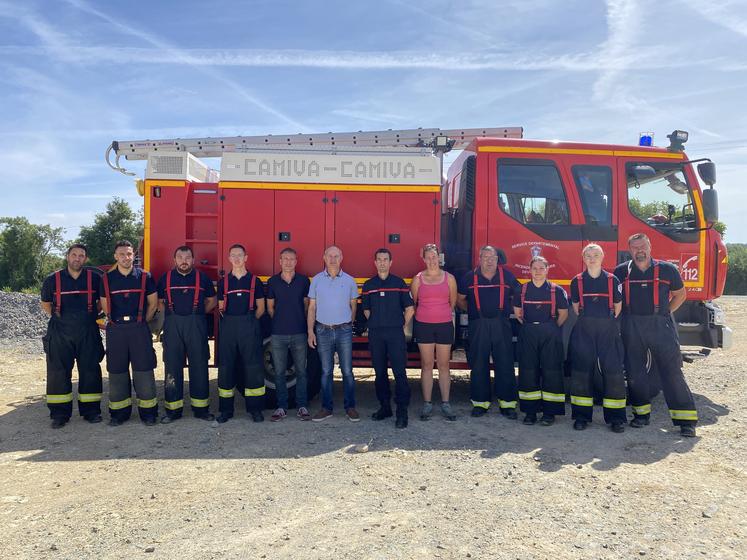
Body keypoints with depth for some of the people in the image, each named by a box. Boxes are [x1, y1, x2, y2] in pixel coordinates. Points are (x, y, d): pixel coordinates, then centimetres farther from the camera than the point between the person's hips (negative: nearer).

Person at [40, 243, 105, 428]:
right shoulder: (53, 280, 2)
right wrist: (60, 318, 11)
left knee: (90, 371, 3)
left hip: (88, 333, 0)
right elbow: (45, 304, 17)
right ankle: (59, 413, 11)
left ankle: (90, 410, 13)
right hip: (60, 334, 0)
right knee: (58, 372, 2)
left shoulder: (95, 279, 1)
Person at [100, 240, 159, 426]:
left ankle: (148, 411, 7)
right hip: (115, 329, 2)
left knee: (144, 370, -1)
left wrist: (142, 322, 7)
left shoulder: (144, 276, 2)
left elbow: (153, 303, 9)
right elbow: (104, 305, 15)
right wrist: (116, 321, 11)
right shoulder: (107, 279, 6)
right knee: (116, 371, 6)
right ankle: (119, 412, 17)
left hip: (139, 328, -1)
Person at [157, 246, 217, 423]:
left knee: (199, 367, 2)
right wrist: (173, 315, 5)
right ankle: (173, 409, 12)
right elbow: (159, 302, 16)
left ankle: (201, 408, 11)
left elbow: (212, 300, 15)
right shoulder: (166, 278, 9)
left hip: (196, 327, 0)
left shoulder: (202, 278, 7)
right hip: (172, 327, 1)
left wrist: (198, 314, 6)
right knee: (172, 368, 3)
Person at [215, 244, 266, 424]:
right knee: (225, 367, 3)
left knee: (253, 366, -1)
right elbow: (221, 307, 13)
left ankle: (255, 408, 7)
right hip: (228, 326, 2)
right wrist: (230, 320, 2)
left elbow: (260, 308, 7)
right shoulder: (223, 281, 11)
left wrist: (249, 321, 0)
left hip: (249, 326, -2)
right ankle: (226, 409, 11)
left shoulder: (254, 281, 6)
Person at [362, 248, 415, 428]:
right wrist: (377, 324, 10)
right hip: (375, 334, 3)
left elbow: (410, 309, 5)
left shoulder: (399, 283, 3)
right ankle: (384, 407, 20)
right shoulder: (368, 285, 10)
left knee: (400, 372, -5)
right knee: (380, 372, 8)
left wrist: (401, 326, 5)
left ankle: (402, 411, -1)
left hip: (395, 334, -3)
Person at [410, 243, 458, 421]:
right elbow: (412, 303, 11)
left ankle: (445, 403, 12)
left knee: (443, 365, 5)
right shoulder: (418, 279, 1)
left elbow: (452, 303, 13)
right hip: (424, 326, 0)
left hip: (445, 325, 0)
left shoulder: (449, 278, 2)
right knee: (426, 365, 5)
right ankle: (427, 404, 11)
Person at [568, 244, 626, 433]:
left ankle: (616, 417, 5)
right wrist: (587, 320, 10)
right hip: (584, 329, 1)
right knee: (582, 370, 0)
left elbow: (618, 306, 9)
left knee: (613, 370, -3)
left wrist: (606, 321, 12)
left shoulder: (612, 280, 3)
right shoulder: (577, 281, 5)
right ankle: (582, 415, 9)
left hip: (608, 328, 0)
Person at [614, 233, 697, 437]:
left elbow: (680, 294, 15)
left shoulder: (667, 269, 2)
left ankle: (686, 420, 2)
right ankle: (641, 413, 21)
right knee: (634, 372, 6)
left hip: (661, 326, -1)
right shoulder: (621, 272, 4)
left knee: (672, 371, -3)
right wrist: (624, 314, 7)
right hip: (632, 327, 2)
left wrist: (665, 312, 6)